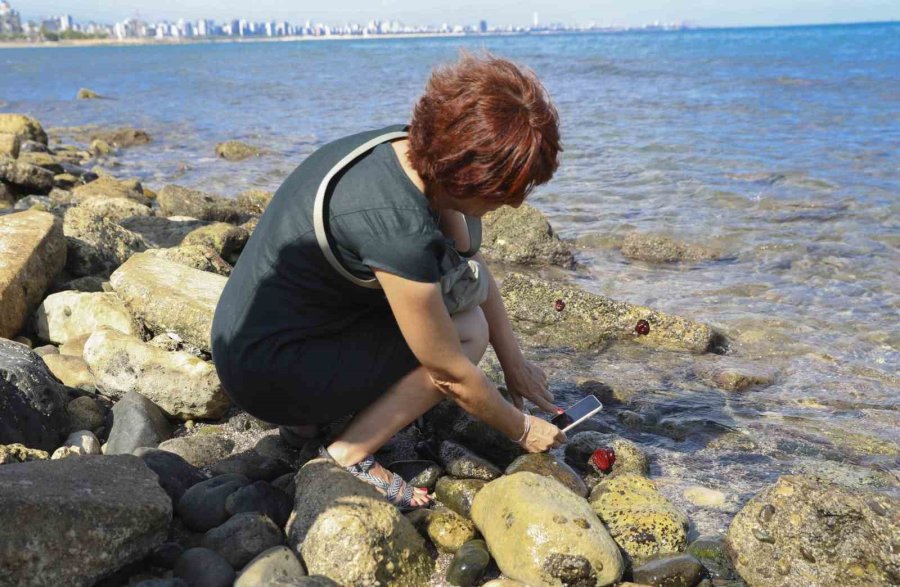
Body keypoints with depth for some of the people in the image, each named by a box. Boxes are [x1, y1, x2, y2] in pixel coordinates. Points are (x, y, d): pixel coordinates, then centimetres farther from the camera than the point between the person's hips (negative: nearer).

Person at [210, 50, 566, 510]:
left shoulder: (413, 148, -7)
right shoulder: (398, 229, -32)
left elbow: (472, 262, 6)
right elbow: (452, 374, -20)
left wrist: (513, 361, 8)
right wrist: (523, 430, -5)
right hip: (267, 375, -9)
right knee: (468, 330, -12)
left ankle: (316, 410, 10)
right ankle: (350, 457, -5)